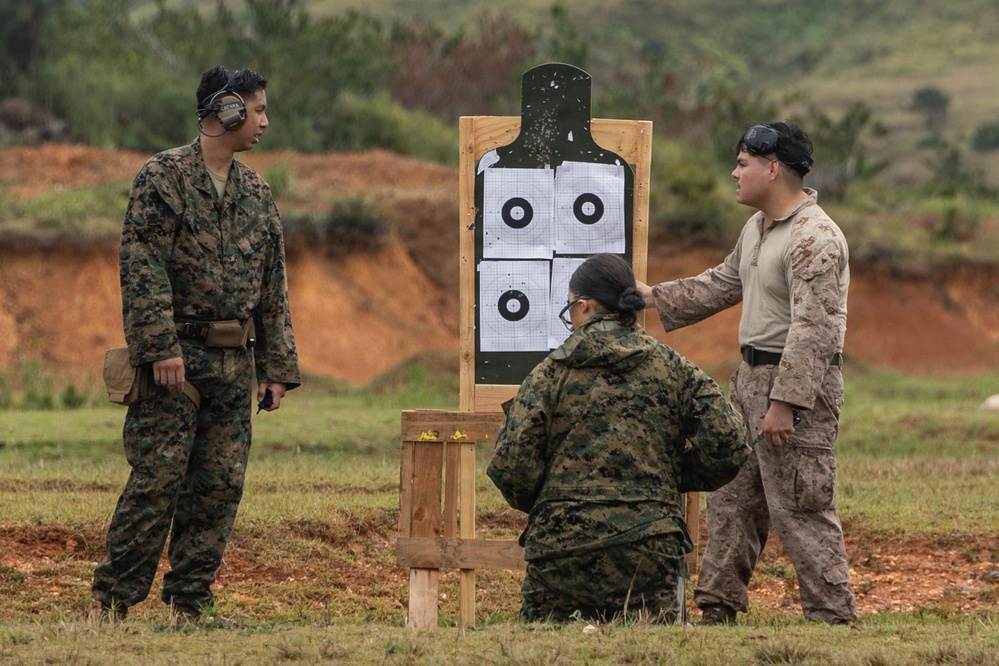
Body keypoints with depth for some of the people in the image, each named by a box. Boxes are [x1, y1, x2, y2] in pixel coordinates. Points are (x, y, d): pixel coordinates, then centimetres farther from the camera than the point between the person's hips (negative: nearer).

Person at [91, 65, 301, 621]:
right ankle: (113, 601, -1)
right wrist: (159, 346, -20)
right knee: (157, 480, -8)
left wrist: (277, 366, 10)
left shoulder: (257, 193, 14)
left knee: (220, 486, 3)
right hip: (176, 358, -6)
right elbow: (143, 268, -12)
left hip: (236, 364, 6)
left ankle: (190, 603, 9)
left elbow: (273, 288, 17)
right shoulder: (164, 177, -5)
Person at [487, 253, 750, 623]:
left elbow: (510, 468, -5)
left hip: (561, 549, -1)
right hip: (649, 549, 1)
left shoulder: (550, 374, 0)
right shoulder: (672, 369, 6)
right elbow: (727, 446, 2)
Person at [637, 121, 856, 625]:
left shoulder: (815, 239, -20)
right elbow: (723, 283, 29)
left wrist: (785, 403, -26)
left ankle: (832, 616, -5)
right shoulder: (757, 228, 13)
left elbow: (811, 330, -24)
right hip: (751, 376, 10)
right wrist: (654, 298, 28)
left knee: (799, 507, -9)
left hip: (799, 382, -10)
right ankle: (719, 606, 22)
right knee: (731, 497, 14)